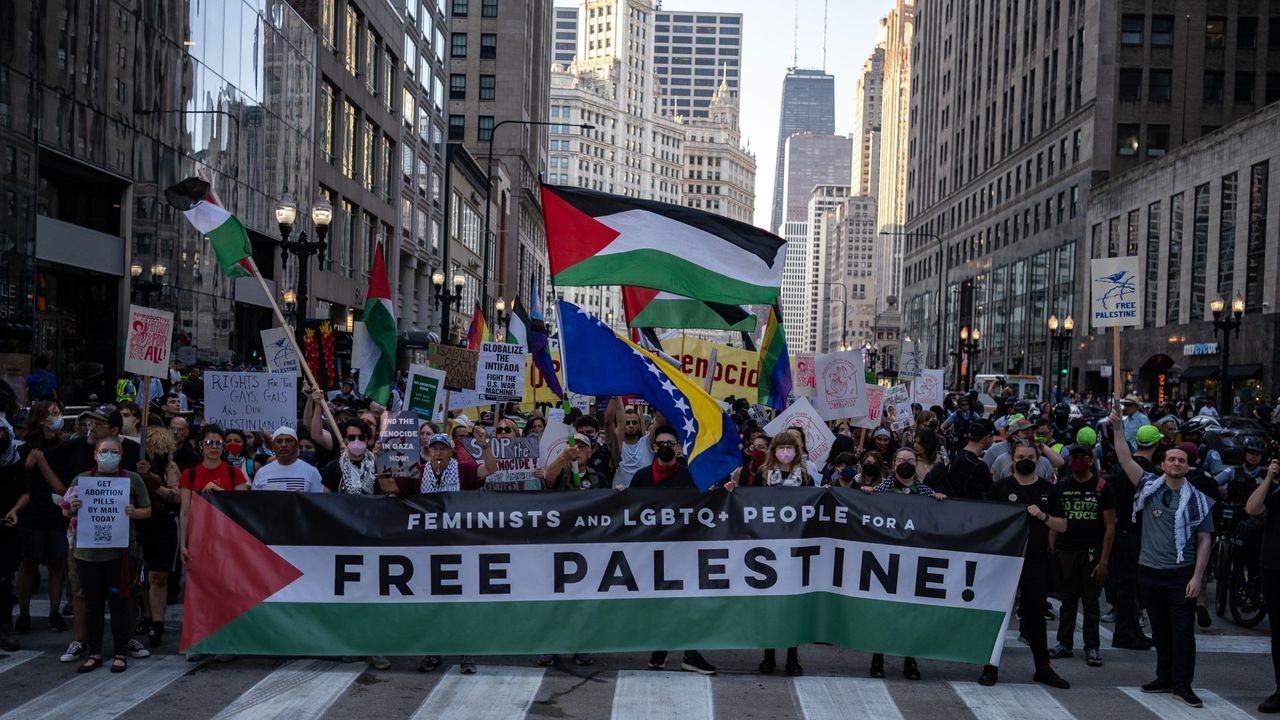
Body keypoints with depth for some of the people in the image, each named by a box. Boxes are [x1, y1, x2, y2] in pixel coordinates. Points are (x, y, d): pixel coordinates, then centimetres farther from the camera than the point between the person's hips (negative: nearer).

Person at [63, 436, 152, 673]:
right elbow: (65, 512, 12)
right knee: (93, 604, 9)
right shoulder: (81, 479, 8)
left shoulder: (133, 479, 3)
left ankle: (121, 653, 12)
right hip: (87, 552, 2)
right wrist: (72, 509, -11)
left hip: (120, 552, -2)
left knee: (119, 602, 3)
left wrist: (133, 512, -15)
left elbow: (147, 511, 6)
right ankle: (94, 653, 20)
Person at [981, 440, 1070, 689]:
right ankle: (991, 666, 10)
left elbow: (1063, 526, 9)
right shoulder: (1001, 487, 1)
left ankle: (1043, 668, 21)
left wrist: (1043, 516, -9)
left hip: (1036, 561, 2)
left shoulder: (1047, 489, 8)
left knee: (1036, 614, 11)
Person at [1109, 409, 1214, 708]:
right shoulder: (1149, 486, 3)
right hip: (1149, 571, 2)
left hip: (1182, 574, -2)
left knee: (1183, 630, 0)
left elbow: (1204, 541, -1)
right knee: (1160, 629, 12)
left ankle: (1182, 683, 7)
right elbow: (1125, 459, -4)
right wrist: (1117, 429, -14)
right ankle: (1165, 677, 23)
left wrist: (1197, 577, -8)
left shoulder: (1197, 500, -1)